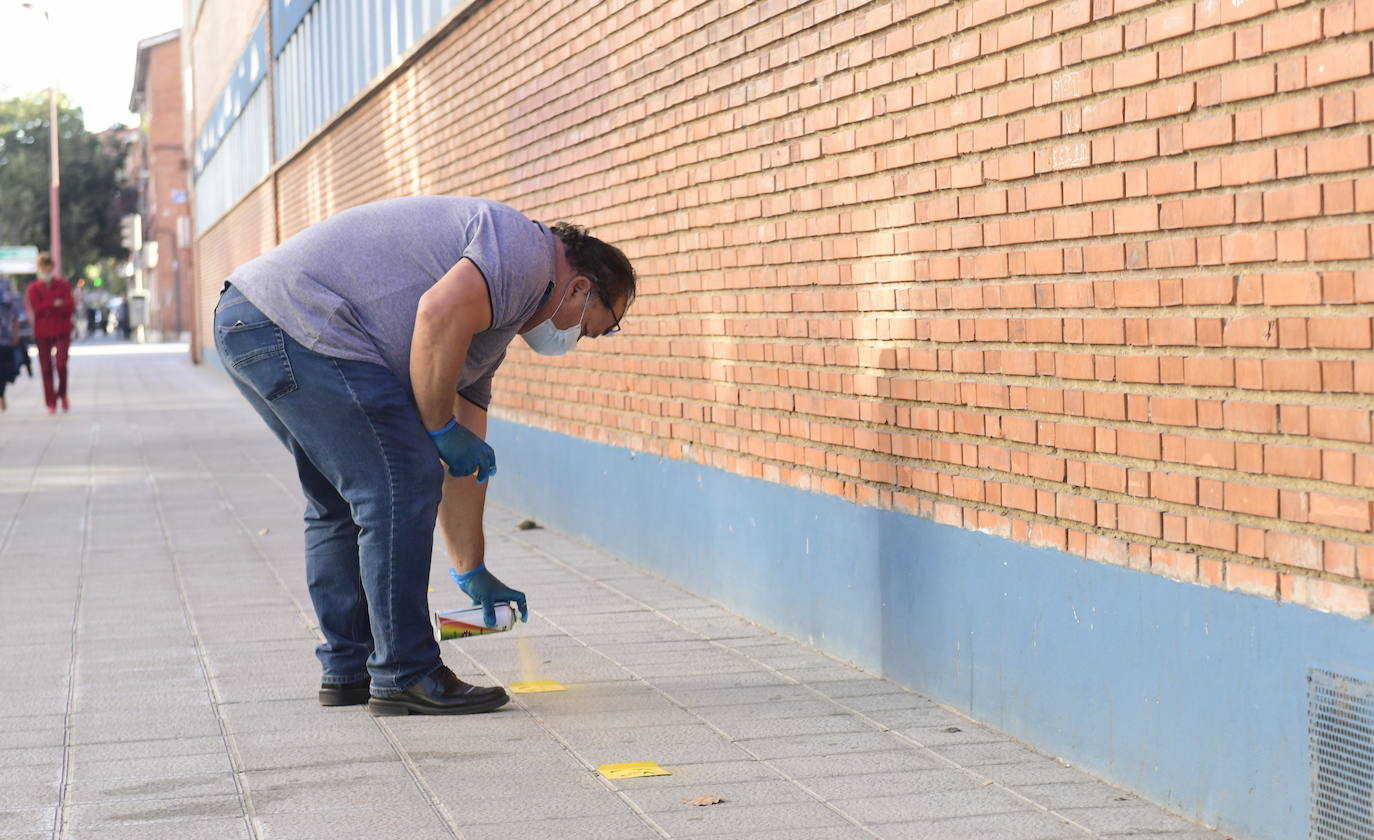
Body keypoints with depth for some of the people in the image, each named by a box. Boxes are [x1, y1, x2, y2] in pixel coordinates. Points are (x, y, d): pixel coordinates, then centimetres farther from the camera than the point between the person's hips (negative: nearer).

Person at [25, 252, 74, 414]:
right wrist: (55, 304, -13)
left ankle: (62, 395, 10)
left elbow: (70, 307, -4)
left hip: (62, 332, -1)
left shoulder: (63, 285, 7)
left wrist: (47, 308, -9)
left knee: (61, 364, -14)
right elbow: (36, 309, -6)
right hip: (42, 333, 1)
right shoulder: (33, 288, 8)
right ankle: (51, 402, 5)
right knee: (46, 368, -1)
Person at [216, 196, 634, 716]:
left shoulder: (495, 319, 26)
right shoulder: (525, 249, -3)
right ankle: (403, 678, -1)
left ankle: (346, 671, 27)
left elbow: (462, 463, 28)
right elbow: (440, 313, -23)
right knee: (400, 489, -7)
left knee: (343, 500, 21)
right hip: (299, 322, -11)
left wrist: (474, 575, 29)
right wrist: (441, 428, -10)